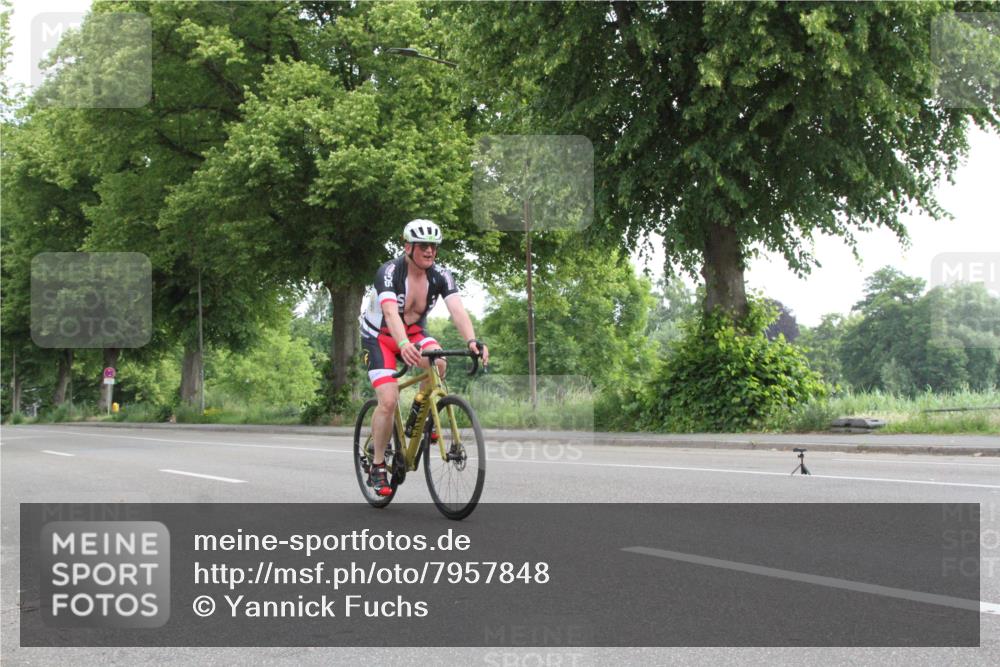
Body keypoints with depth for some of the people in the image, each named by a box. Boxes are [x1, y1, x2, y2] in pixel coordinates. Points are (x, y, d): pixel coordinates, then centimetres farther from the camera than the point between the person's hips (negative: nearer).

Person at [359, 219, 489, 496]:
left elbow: (457, 310, -28)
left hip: (414, 333, 4)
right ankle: (377, 467, -2)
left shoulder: (441, 276, -14)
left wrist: (472, 341, -48)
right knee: (388, 401, -20)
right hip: (379, 337, -3)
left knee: (438, 363, -31)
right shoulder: (389, 272, -26)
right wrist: (404, 345, -60)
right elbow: (390, 312, -42)